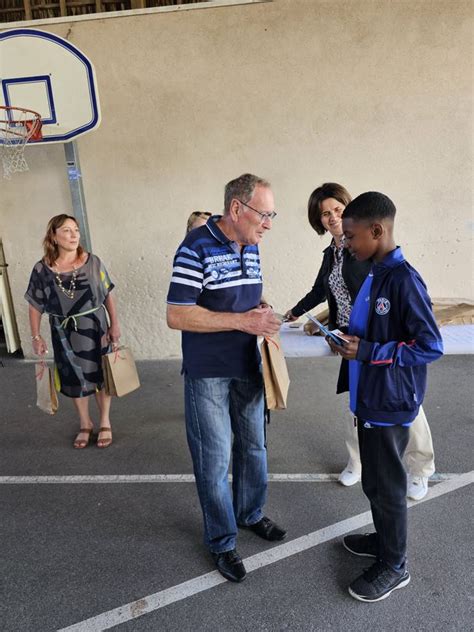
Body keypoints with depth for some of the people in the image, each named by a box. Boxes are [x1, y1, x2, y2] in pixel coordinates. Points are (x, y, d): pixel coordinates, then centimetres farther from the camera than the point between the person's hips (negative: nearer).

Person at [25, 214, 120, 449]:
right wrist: (36, 336, -2)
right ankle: (85, 423, 33)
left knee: (100, 375, 10)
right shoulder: (42, 269, -8)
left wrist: (114, 324, -3)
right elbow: (35, 306, -1)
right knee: (74, 379, 12)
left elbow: (107, 295, -2)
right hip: (64, 334, 1)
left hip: (94, 329, 0)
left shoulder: (92, 262, -8)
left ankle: (105, 423, 30)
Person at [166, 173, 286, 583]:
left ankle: (251, 514, 43)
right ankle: (221, 542, 26)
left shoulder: (251, 247, 5)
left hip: (247, 367, 7)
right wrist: (243, 320, -25)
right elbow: (177, 315, -21)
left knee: (254, 446, 20)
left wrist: (262, 314, -5)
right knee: (214, 458, 5)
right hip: (208, 373, -7)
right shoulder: (197, 248, -18)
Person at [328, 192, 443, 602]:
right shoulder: (375, 275, 6)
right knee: (374, 479, 22)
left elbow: (431, 346, -22)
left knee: (386, 484, 8)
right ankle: (384, 539, 44)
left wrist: (366, 352, -23)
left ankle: (394, 566, 28)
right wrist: (350, 341, 4)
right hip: (369, 397, 8)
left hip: (390, 403, -8)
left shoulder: (404, 280, -21)